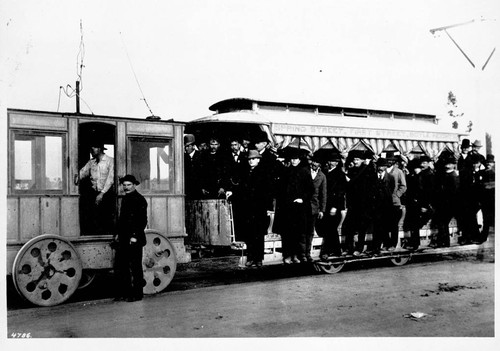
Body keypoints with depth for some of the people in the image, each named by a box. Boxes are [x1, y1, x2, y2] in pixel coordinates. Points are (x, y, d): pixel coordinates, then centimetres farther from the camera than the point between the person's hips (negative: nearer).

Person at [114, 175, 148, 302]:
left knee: (135, 267, -1)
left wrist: (135, 236, -18)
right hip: (124, 239, 8)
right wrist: (119, 233, 15)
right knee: (121, 266, 8)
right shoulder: (125, 198, 16)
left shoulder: (140, 200, -9)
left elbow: (143, 221, -14)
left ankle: (136, 294, 7)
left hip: (134, 240, -8)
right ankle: (123, 292, 17)